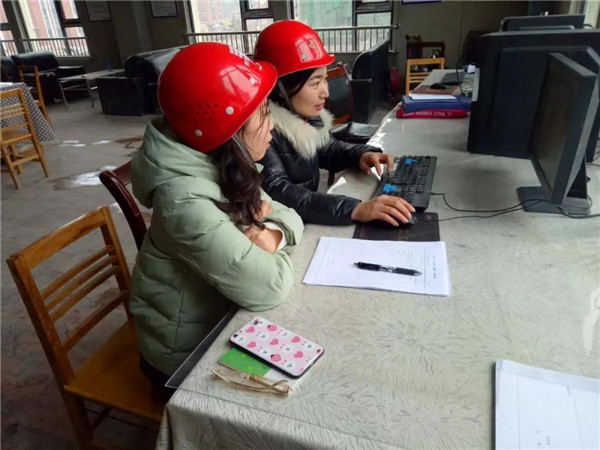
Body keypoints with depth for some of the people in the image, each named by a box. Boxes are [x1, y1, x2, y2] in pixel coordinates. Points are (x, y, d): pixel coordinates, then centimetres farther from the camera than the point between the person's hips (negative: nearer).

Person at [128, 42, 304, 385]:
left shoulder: (225, 168, -7)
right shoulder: (187, 203, -33)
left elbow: (289, 216, -1)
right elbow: (269, 287, -34)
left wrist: (274, 234, -22)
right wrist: (269, 249, -13)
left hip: (218, 318, 7)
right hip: (188, 352, -6)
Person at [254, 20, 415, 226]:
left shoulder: (304, 115, -1)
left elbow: (327, 150, 16)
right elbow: (276, 192, -36)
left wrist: (361, 154, -5)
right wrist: (356, 209, -42)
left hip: (308, 222, 7)